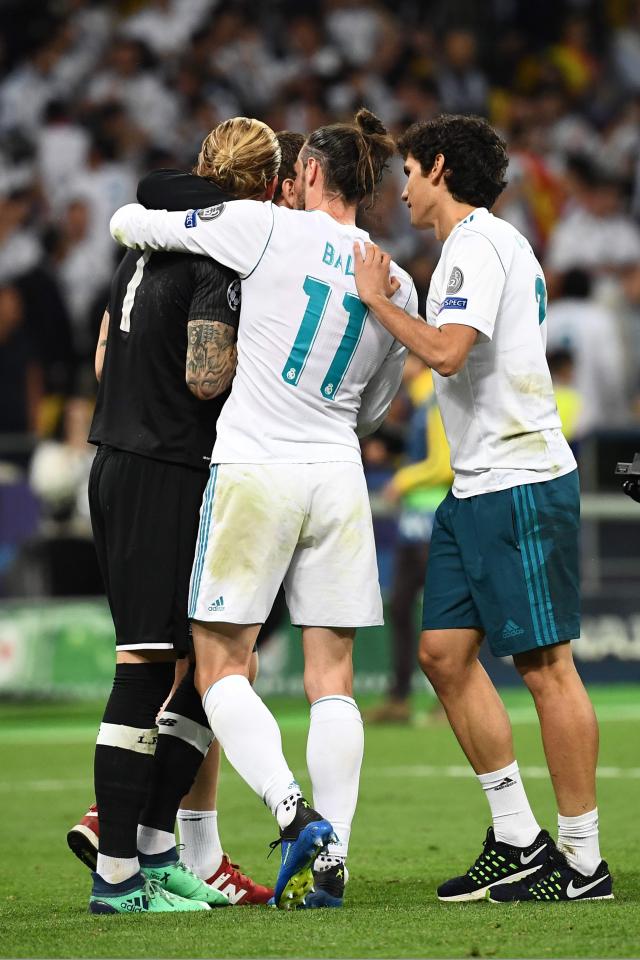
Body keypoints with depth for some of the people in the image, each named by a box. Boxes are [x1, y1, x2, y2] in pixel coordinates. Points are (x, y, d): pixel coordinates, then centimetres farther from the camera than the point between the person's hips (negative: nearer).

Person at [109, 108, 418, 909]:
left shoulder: (266, 228, -6)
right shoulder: (395, 285, 8)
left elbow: (129, 226, 1)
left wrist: (137, 218, 24)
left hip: (253, 471, -4)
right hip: (338, 478, 4)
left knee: (221, 669, 3)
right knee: (331, 678, 6)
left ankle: (290, 810, -18)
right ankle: (331, 861, 1)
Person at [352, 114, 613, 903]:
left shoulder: (478, 245, -12)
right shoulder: (482, 245, 20)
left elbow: (446, 349, -24)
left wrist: (377, 299, -11)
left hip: (521, 482, -10)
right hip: (475, 487, 10)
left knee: (544, 663, -7)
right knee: (445, 651, 7)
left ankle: (582, 861, -3)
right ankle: (518, 839, 10)